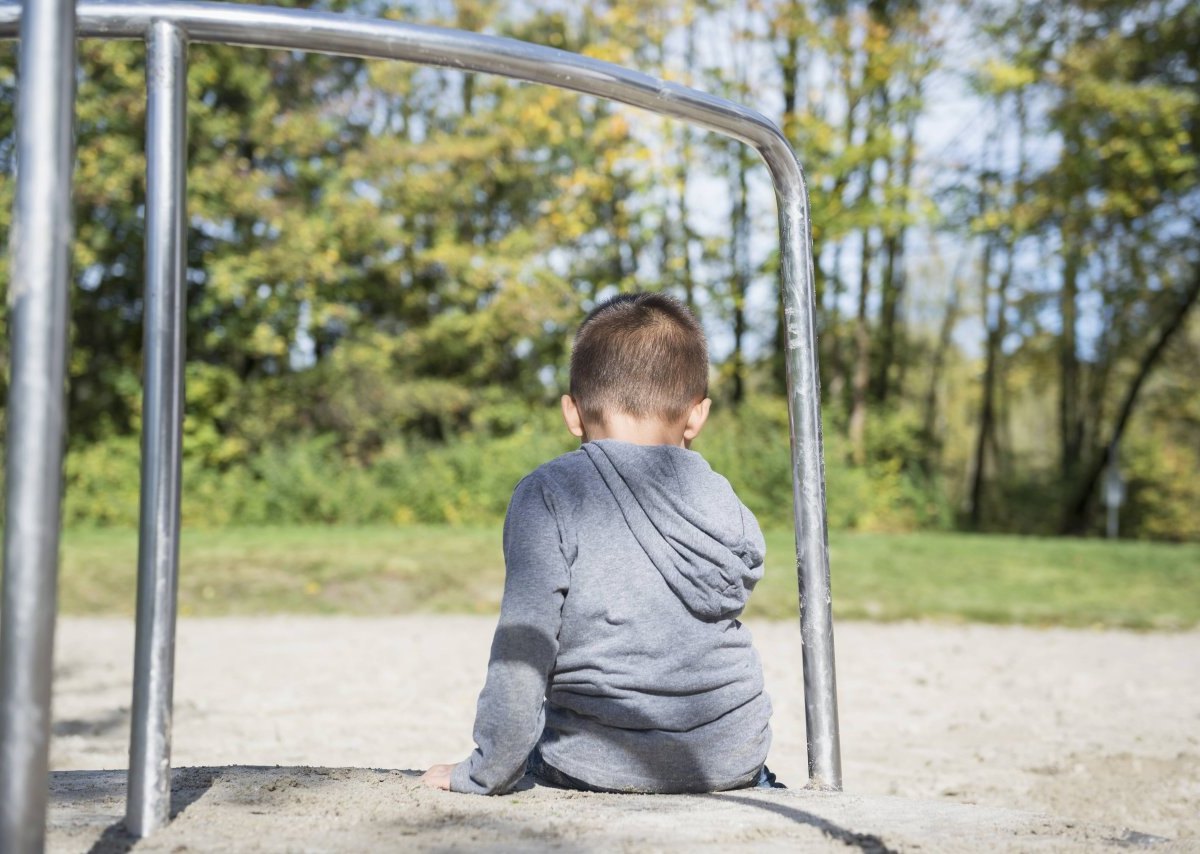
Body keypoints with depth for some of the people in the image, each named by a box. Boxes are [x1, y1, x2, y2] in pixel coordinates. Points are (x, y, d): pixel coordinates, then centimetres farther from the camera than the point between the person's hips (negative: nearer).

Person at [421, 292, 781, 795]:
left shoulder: (547, 496, -14)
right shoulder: (723, 503, -4)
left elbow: (523, 643, -17)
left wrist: (485, 774, -9)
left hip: (594, 767, -3)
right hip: (729, 761, 3)